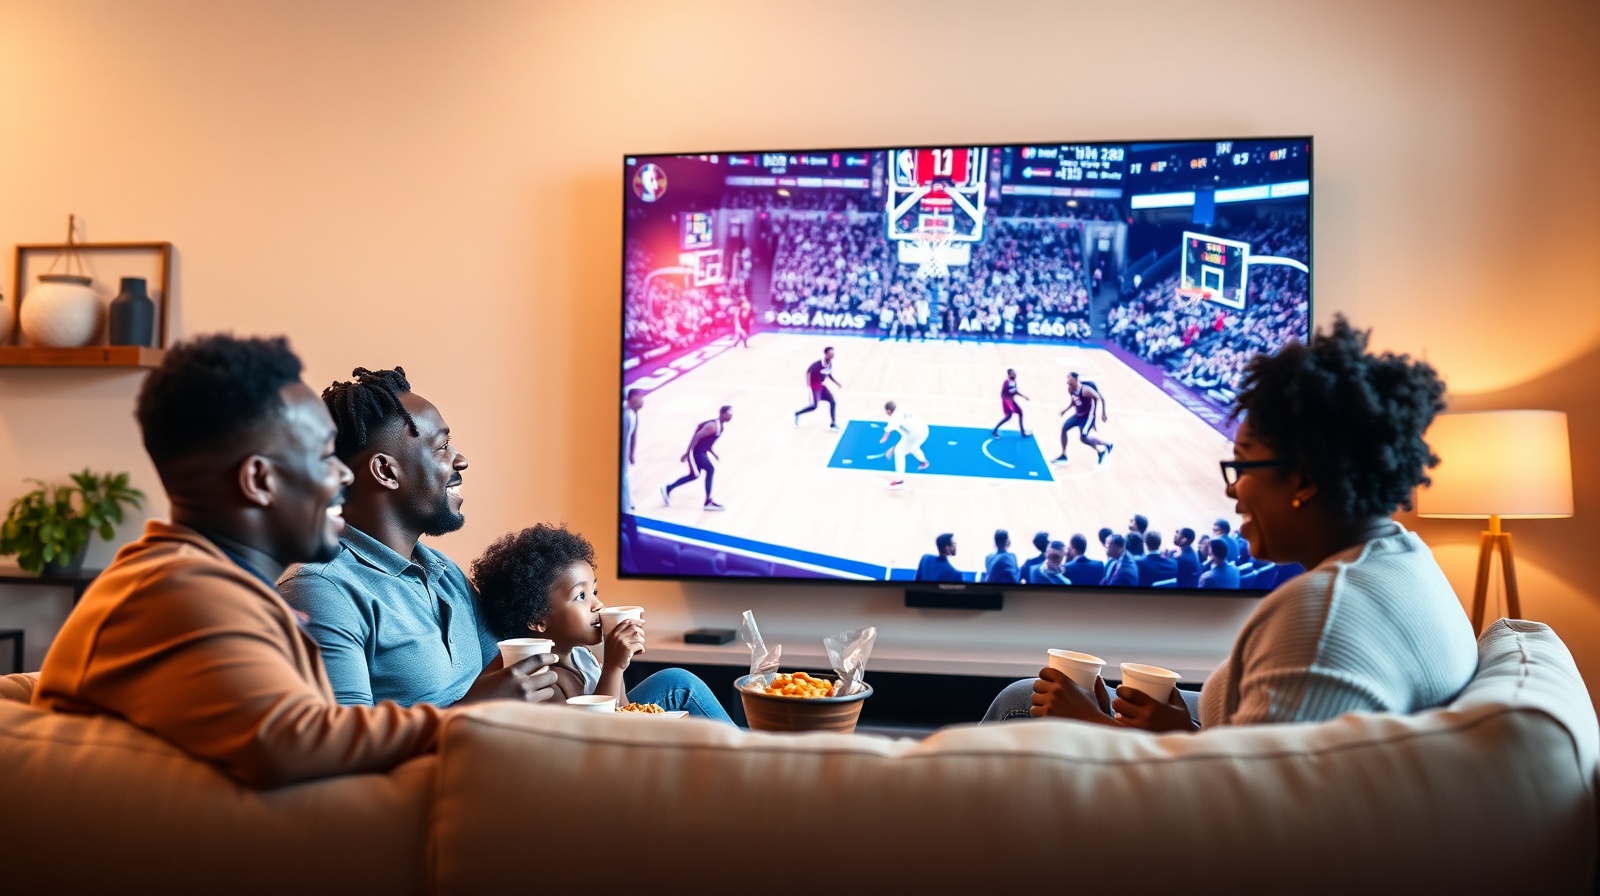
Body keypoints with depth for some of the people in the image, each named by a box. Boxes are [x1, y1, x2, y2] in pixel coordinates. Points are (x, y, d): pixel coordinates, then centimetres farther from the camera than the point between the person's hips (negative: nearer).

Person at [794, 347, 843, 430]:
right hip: (815, 386, -7)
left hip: (822, 386, 7)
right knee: (814, 406, -9)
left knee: (833, 402, -3)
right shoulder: (818, 364, -24)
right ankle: (797, 414, 17)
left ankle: (833, 424, 5)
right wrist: (808, 381, -31)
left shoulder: (830, 364, 0)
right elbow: (808, 371, -22)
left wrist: (836, 383, 11)